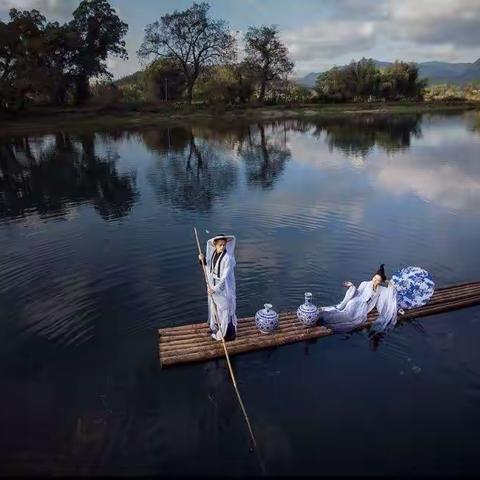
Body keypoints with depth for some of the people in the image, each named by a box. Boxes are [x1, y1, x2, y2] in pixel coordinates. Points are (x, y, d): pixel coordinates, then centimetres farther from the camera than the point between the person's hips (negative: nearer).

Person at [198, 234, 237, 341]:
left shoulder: (227, 257, -24)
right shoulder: (213, 253, -3)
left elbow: (225, 277, -23)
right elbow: (209, 266, 10)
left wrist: (215, 289, -22)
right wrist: (203, 260, -9)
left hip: (223, 287, -7)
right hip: (213, 285, 7)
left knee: (224, 310, 6)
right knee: (214, 307, 22)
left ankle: (228, 333, 24)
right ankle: (216, 327, 43)